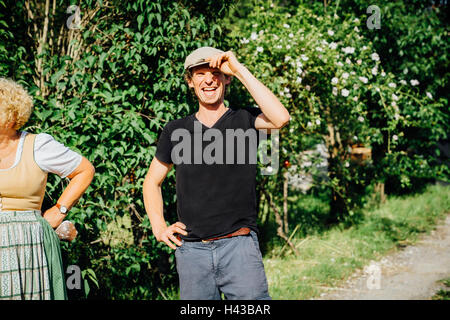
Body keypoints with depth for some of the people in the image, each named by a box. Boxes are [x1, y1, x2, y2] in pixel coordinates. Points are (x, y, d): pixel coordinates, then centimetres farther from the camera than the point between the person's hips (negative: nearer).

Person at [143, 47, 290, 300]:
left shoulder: (244, 120, 3)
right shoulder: (175, 131, 10)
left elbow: (281, 118, -19)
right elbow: (152, 182, 22)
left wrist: (239, 69, -15)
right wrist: (159, 227, 6)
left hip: (239, 245, -2)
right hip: (191, 250, 2)